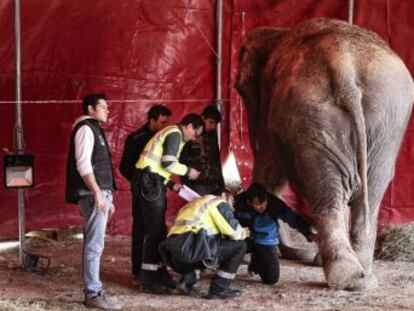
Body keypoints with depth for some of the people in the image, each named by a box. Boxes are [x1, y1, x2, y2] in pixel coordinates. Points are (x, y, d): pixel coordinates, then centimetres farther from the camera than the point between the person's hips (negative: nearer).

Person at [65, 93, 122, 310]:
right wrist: (97, 194, -24)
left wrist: (107, 196, 21)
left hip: (99, 194, 10)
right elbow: (83, 164, -19)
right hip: (92, 195, -10)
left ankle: (94, 289, 15)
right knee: (94, 245, -9)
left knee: (93, 244, 11)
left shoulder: (94, 129, 20)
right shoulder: (86, 129, -9)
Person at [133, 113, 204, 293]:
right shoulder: (175, 133, -7)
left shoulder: (172, 134, 24)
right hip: (150, 181, -10)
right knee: (155, 230, -8)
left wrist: (171, 184, 13)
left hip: (152, 182, 10)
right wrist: (188, 171, -4)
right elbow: (168, 163, -18)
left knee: (159, 230, 13)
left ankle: (160, 274, 18)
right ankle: (149, 280, -6)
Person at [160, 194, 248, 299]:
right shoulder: (218, 203, 9)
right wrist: (244, 233, 25)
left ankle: (187, 281, 13)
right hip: (190, 248, -8)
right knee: (239, 245, 5)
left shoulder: (194, 204, 34)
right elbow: (233, 231, 2)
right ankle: (218, 290, 4)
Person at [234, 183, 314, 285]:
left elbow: (294, 218, -25)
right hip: (245, 238, -1)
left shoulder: (274, 203, -28)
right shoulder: (239, 203, -27)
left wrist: (308, 233, -37)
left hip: (266, 241, 1)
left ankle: (256, 261, 30)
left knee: (271, 279, -5)